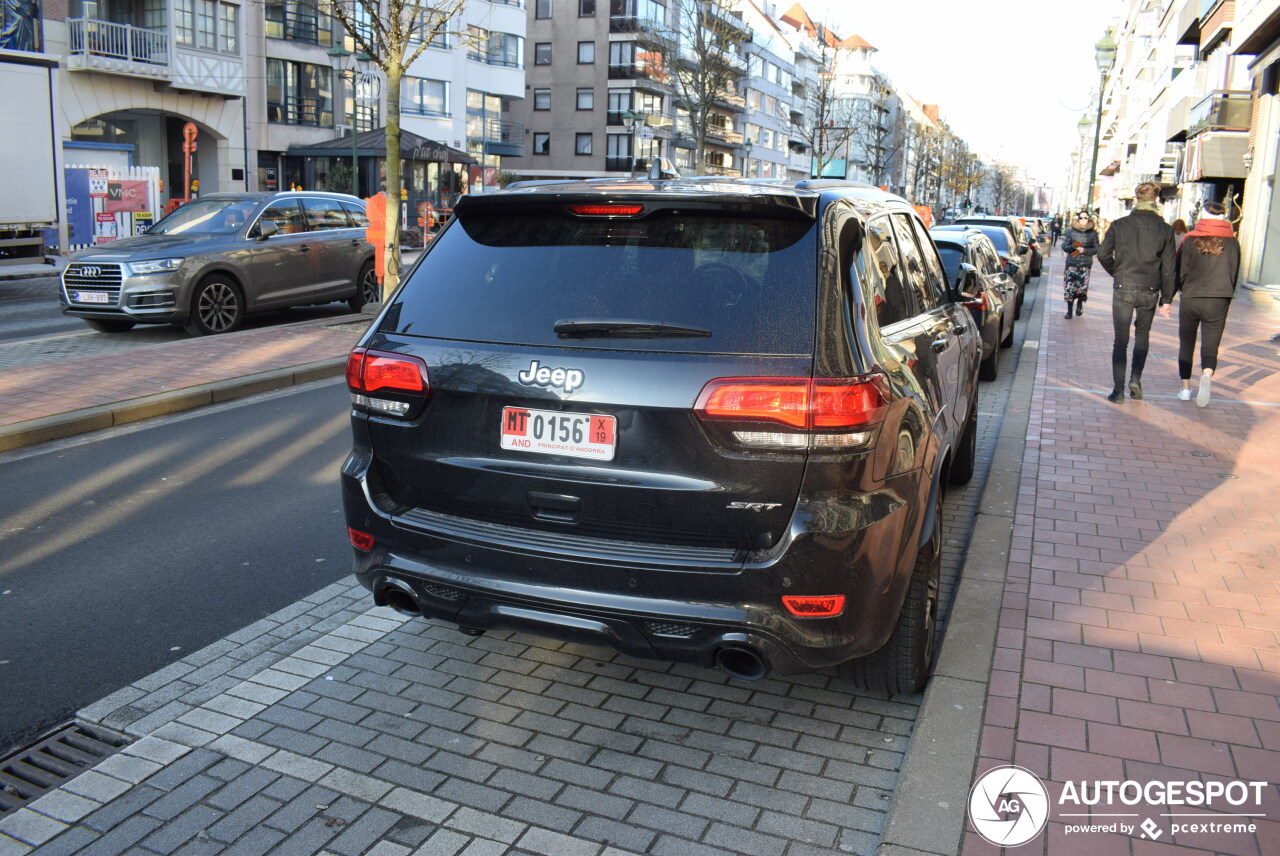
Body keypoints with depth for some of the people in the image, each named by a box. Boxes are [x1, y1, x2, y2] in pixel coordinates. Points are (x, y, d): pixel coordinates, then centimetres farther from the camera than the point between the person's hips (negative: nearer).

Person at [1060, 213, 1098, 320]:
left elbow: (1096, 249, 4)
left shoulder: (1092, 233, 5)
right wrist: (1073, 247, -14)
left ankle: (1079, 303, 20)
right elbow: (1064, 246, 6)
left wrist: (1084, 250, -12)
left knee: (1083, 287, -13)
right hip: (1071, 264, 1)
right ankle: (1069, 310, 14)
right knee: (1070, 288, -3)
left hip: (1085, 264, -1)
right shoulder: (1071, 232, 7)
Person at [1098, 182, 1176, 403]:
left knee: (1121, 339, 5)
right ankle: (1136, 378, 8)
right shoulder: (1165, 229, -2)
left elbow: (1103, 255, -4)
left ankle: (1119, 391, 2)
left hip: (1123, 289, -1)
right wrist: (1166, 298, 6)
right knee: (1142, 334, 22)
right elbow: (1168, 267, 0)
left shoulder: (1119, 225, -4)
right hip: (1149, 291, 1)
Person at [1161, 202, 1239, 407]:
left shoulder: (1190, 239, -1)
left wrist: (1166, 300, 5)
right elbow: (1234, 275, 11)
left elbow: (1177, 272, -1)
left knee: (1186, 346, 14)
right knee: (1210, 348, 2)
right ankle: (1207, 375, -28)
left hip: (1190, 300, 0)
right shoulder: (1232, 242, 3)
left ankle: (1185, 388, 16)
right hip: (1217, 303, 0)